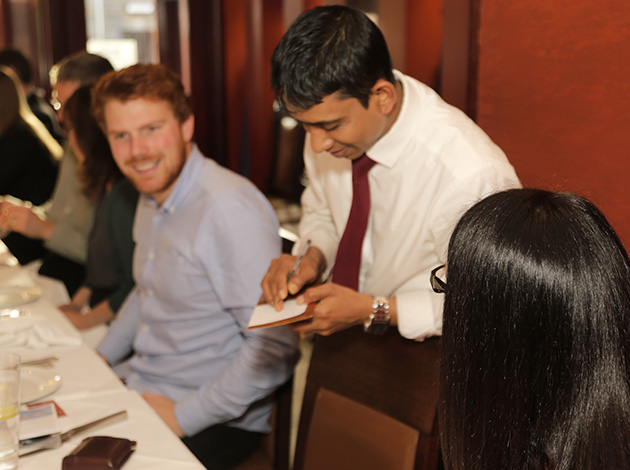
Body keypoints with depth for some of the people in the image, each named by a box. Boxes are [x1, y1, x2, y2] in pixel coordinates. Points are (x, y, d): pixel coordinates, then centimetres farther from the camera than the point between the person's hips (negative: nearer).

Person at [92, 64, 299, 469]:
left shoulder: (229, 208, -24)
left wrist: (183, 416, -21)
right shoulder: (152, 197, 7)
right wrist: (101, 358, 12)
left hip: (216, 421, -8)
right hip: (143, 393, 8)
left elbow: (276, 344, -27)